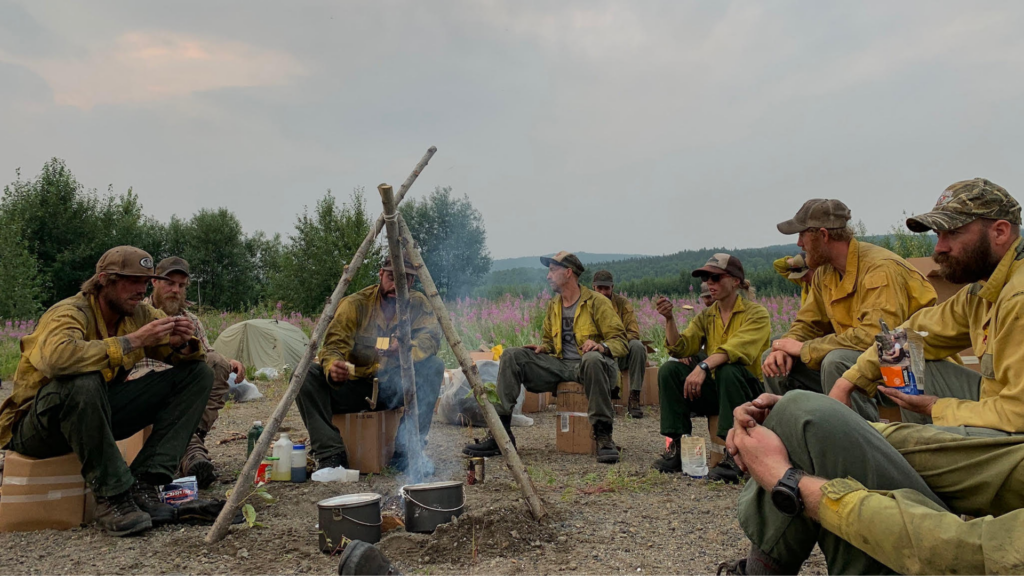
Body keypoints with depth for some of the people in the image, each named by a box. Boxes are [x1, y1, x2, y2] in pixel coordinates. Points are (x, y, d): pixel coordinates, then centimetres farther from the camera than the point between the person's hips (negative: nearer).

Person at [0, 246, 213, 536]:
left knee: (197, 373, -6)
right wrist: (132, 341, -37)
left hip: (101, 412, 7)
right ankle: (111, 496, -26)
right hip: (37, 424, -7)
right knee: (84, 383, -41)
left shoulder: (140, 314, -2)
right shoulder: (71, 313, -21)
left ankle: (144, 484, -15)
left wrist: (184, 344, -19)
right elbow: (57, 356, -44)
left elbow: (180, 357, 6)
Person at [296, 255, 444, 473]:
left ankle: (407, 449, -19)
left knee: (434, 367, -25)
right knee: (304, 375, -26)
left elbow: (432, 338, -18)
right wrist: (332, 367, -43)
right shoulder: (355, 304, -10)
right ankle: (332, 453, -23)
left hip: (395, 388, 1)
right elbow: (333, 346, -19)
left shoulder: (417, 304, -3)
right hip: (354, 385, -1)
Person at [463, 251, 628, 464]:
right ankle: (501, 431, -18)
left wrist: (602, 346, -27)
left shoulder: (597, 302, -1)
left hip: (589, 366, -6)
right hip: (560, 366, 6)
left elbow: (620, 341, -5)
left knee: (592, 359, -42)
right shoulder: (553, 306, 19)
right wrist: (543, 348, 4)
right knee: (511, 356, -12)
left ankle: (604, 436, -33)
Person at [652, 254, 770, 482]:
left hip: (749, 390, -5)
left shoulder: (756, 313, -5)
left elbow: (738, 348, -25)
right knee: (669, 370, -15)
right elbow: (680, 348, -2)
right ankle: (677, 446, -14)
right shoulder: (706, 316, 12)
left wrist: (703, 366, -39)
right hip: (714, 391, 5)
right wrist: (669, 319, -17)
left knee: (728, 369, -35)